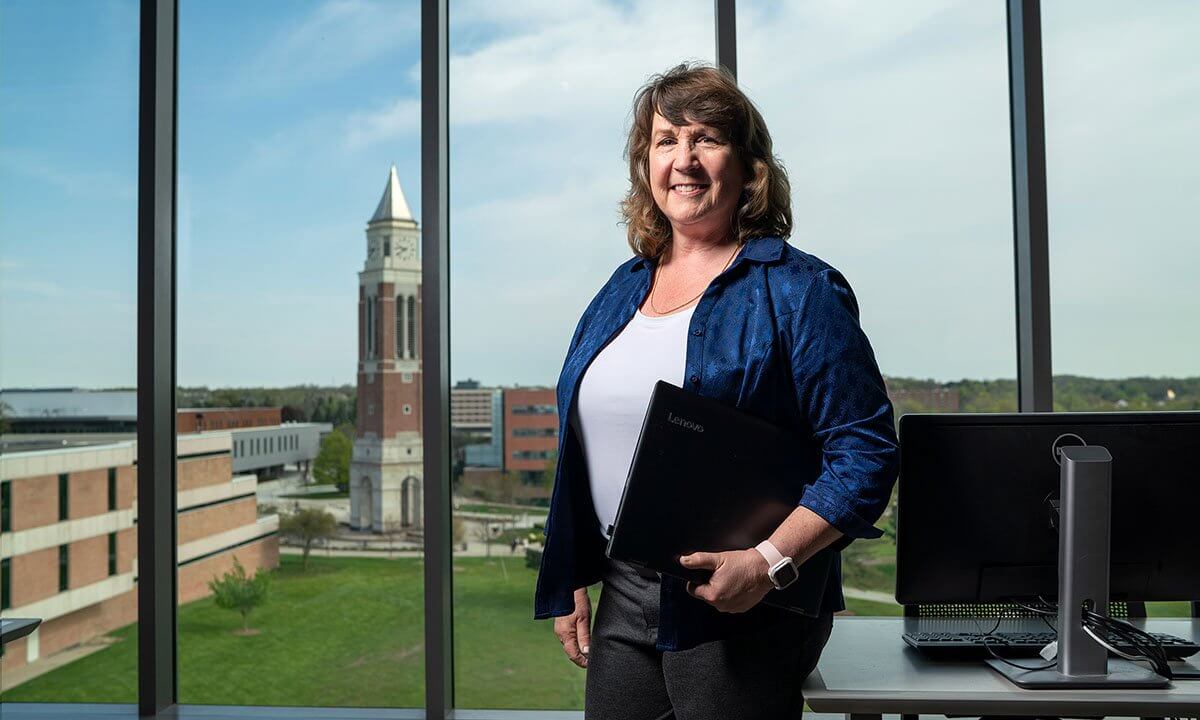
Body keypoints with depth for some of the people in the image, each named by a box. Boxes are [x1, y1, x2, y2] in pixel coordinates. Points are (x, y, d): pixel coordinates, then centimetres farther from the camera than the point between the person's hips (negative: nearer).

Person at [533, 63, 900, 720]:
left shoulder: (797, 290, -8)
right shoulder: (622, 290, 11)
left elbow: (865, 452, -12)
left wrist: (767, 564, -21)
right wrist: (570, 582, 14)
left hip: (743, 609, -5)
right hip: (623, 598, 6)